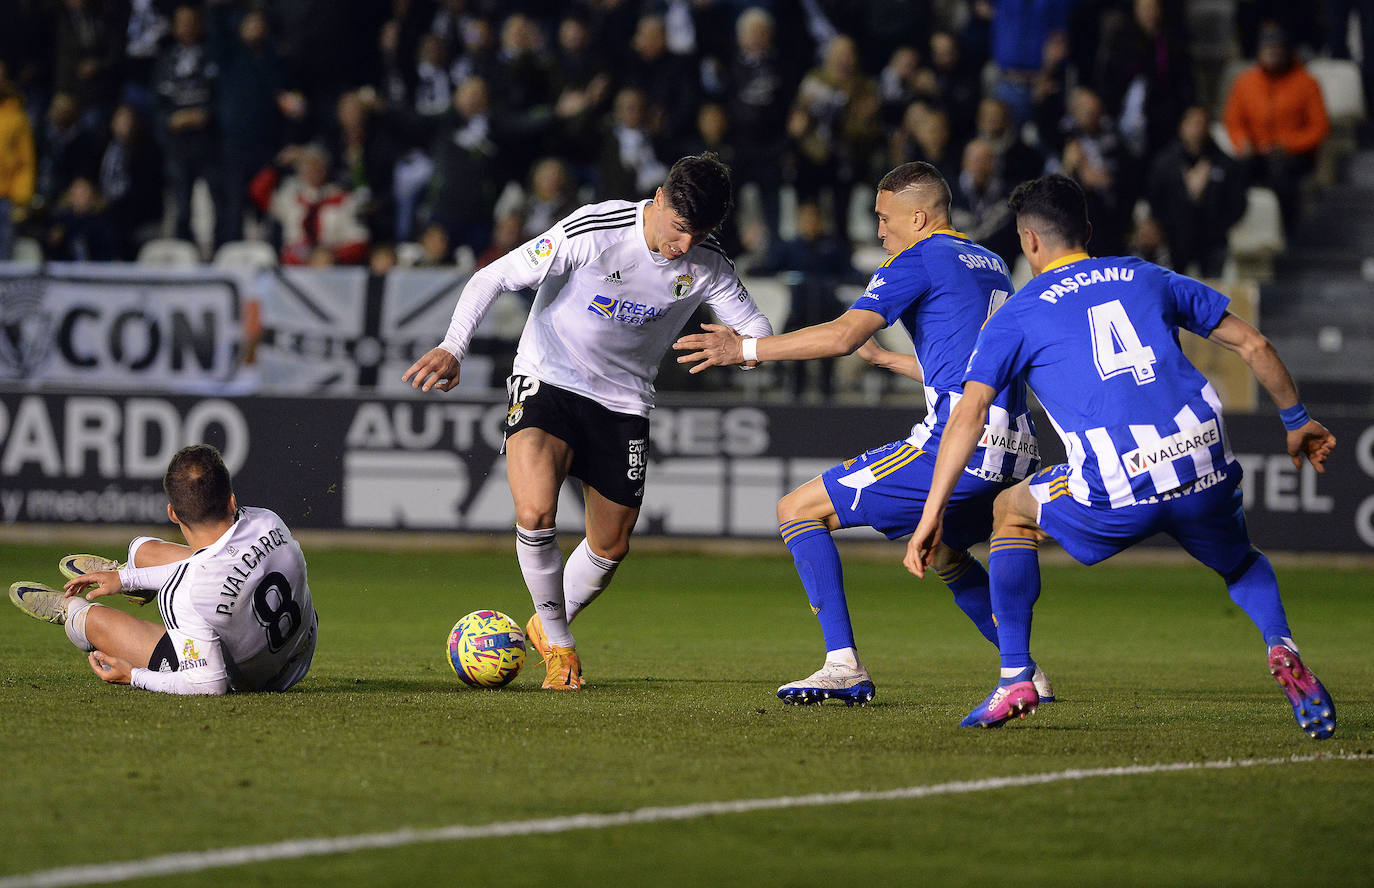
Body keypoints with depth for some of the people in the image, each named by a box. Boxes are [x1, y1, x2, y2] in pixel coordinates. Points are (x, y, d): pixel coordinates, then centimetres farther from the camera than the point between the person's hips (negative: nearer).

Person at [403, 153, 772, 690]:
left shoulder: (707, 267, -11)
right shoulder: (592, 232, -23)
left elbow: (757, 328, -3)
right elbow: (492, 279, -18)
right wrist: (453, 349, -30)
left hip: (624, 400, 4)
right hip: (548, 380, -4)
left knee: (610, 546, 8)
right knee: (535, 514, -26)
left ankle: (548, 626, 40)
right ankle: (558, 645, -3)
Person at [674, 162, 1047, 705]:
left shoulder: (919, 261, -3)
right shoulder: (989, 265, 24)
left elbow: (842, 335, -15)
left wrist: (744, 349, -9)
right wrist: (882, 357, 42)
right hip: (1016, 453, 9)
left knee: (799, 512, -2)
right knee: (942, 550, 36)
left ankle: (843, 665, -12)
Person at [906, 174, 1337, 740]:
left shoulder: (1017, 316, 12)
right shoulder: (1147, 279, 22)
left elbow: (969, 414, 3)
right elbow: (1252, 344, 22)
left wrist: (932, 515, 3)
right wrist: (1296, 422, 36)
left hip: (1119, 492, -3)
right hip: (1204, 471, 3)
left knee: (1012, 511, 26)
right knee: (1240, 563, 33)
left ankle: (1015, 679, 17)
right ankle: (1280, 647, 1)